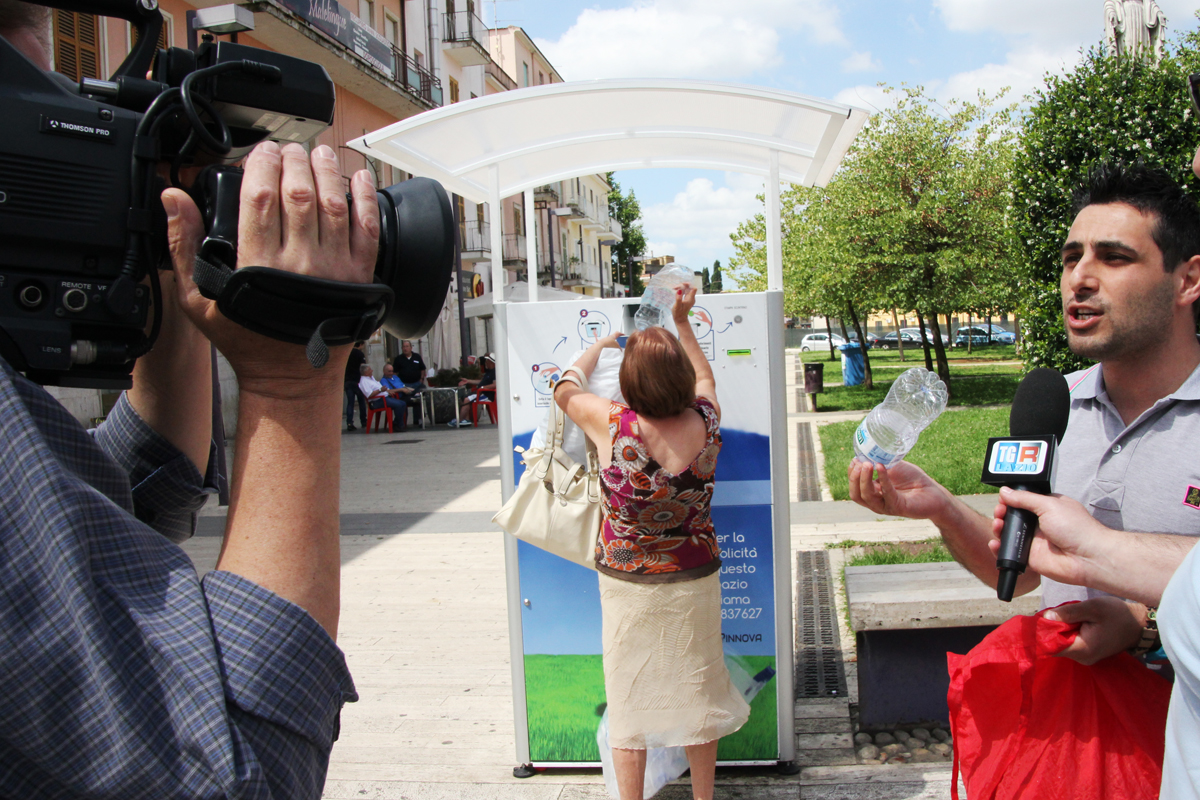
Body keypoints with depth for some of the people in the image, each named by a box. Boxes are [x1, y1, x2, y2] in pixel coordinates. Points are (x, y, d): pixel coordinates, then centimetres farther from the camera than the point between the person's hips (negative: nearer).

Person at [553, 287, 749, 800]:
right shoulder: (706, 422, -13)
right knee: (695, 689, 17)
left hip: (626, 581, -2)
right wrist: (683, 322, 18)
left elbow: (565, 389, 1)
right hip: (695, 579, 3)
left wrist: (599, 345, 15)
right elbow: (705, 378, 13)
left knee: (630, 697, 12)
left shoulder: (612, 426, -20)